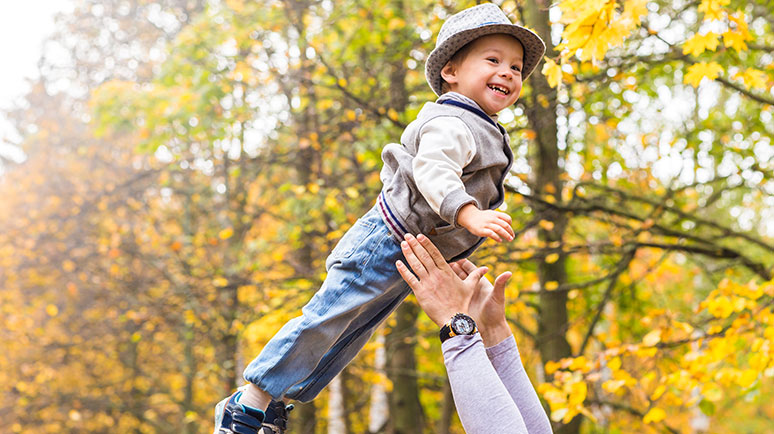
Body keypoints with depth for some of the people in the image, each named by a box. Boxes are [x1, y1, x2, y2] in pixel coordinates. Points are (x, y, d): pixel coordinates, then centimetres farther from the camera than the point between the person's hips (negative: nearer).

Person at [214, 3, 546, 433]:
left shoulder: (480, 130, 14)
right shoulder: (451, 124, -20)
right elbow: (432, 171, -37)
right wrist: (469, 215, -51)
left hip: (410, 260, 10)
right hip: (384, 247, -10)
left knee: (349, 337, 16)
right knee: (323, 322, -5)